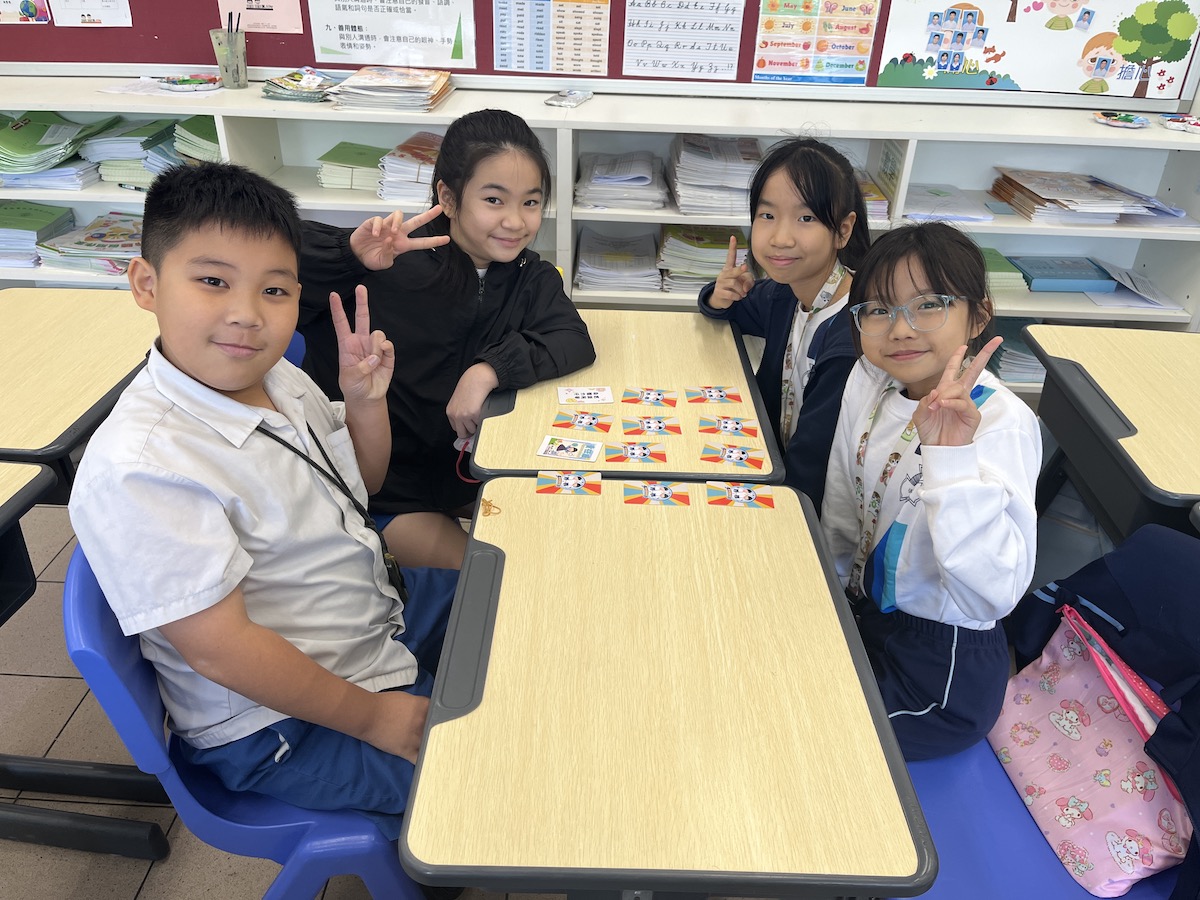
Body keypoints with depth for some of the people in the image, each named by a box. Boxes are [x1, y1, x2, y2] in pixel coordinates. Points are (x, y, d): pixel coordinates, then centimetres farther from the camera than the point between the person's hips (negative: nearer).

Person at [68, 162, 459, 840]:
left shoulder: (278, 378, -5)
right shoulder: (139, 469, -31)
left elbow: (362, 483, 11)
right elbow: (222, 650, -28)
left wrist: (366, 400, -10)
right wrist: (373, 718, -19)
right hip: (281, 728, -8)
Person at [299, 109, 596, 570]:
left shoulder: (531, 279, -3)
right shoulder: (394, 262, -19)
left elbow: (575, 342, -20)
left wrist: (490, 370, -34)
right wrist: (351, 253, -41)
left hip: (466, 468, 5)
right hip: (377, 488, -5)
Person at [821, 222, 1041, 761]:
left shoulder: (1001, 423, -26)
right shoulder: (868, 381, -6)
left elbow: (995, 593, -37)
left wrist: (952, 456, -45)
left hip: (943, 662, -6)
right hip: (863, 612, 6)